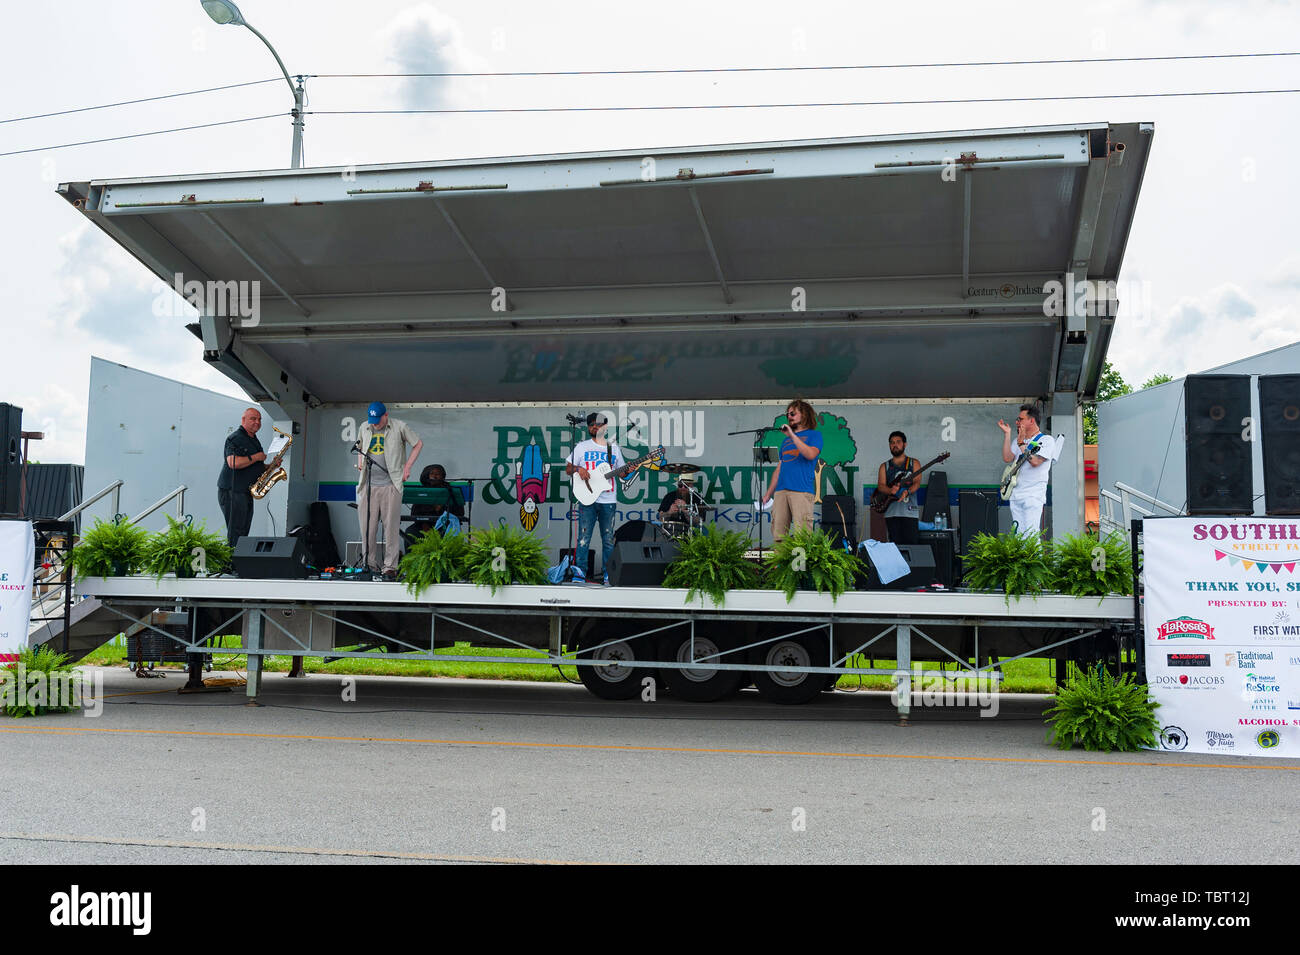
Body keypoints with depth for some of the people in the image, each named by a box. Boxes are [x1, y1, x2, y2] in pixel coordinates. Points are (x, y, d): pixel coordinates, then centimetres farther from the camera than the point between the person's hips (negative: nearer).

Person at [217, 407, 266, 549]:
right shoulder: (235, 438, -10)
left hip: (247, 493, 9)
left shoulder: (254, 440, 20)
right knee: (235, 534, -10)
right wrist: (256, 457, -16)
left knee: (243, 533, 9)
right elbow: (233, 463, -26)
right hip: (232, 492, -9)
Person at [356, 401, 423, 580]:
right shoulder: (364, 428, 12)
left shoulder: (400, 427, -1)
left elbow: (418, 444, 9)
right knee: (367, 527, 2)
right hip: (368, 484, 4)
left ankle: (390, 567, -2)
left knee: (391, 527, -6)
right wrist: (360, 461, 12)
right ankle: (370, 564, 11)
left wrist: (407, 467, 2)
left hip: (390, 484, -4)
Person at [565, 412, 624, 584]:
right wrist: (578, 469, -12)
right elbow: (568, 469, 8)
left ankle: (607, 573, 13)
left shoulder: (614, 448, 12)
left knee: (608, 539, 5)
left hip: (608, 500, 2)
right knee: (584, 537, -4)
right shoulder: (582, 447, 7)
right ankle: (580, 571, 3)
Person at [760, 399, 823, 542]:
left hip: (802, 491, -6)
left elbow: (811, 454, -12)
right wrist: (768, 494, 18)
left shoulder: (814, 435, 9)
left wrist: (792, 435, -11)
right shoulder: (786, 440, 26)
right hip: (781, 491, 6)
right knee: (777, 534, -1)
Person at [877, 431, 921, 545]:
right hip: (891, 512, 2)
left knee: (912, 543, -10)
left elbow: (917, 482, -3)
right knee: (895, 544, -1)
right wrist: (891, 490, -19)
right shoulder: (885, 466, 16)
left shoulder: (914, 463, 10)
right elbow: (880, 485, 4)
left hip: (909, 511, -2)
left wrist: (907, 491, -24)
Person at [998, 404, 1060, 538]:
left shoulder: (1047, 440, 1)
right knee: (1018, 535, 4)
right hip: (1015, 495, 7)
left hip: (1033, 496, -6)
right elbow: (1007, 458, 4)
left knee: (1030, 536, -15)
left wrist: (1022, 444, -10)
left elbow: (1035, 461, -14)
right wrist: (1007, 434, 6)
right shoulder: (1018, 440, 21)